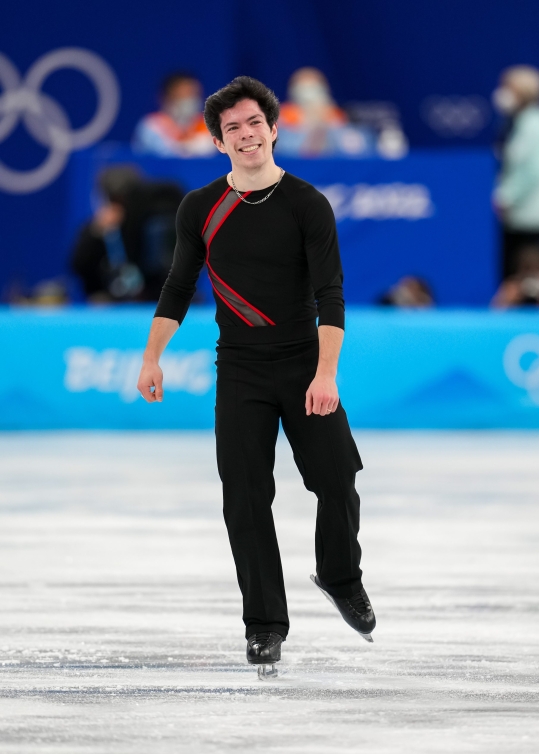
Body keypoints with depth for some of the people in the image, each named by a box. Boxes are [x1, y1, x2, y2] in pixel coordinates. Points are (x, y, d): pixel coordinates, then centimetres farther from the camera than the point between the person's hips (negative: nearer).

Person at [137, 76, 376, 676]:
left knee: (338, 485, -4)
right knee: (246, 499, -4)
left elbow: (329, 295, -12)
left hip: (304, 365, -2)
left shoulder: (307, 205, -6)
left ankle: (342, 580, 26)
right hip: (239, 373, 2)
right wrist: (152, 358, 5)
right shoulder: (200, 209, 3)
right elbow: (178, 288, 13)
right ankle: (265, 625, 4)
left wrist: (325, 374, -22)